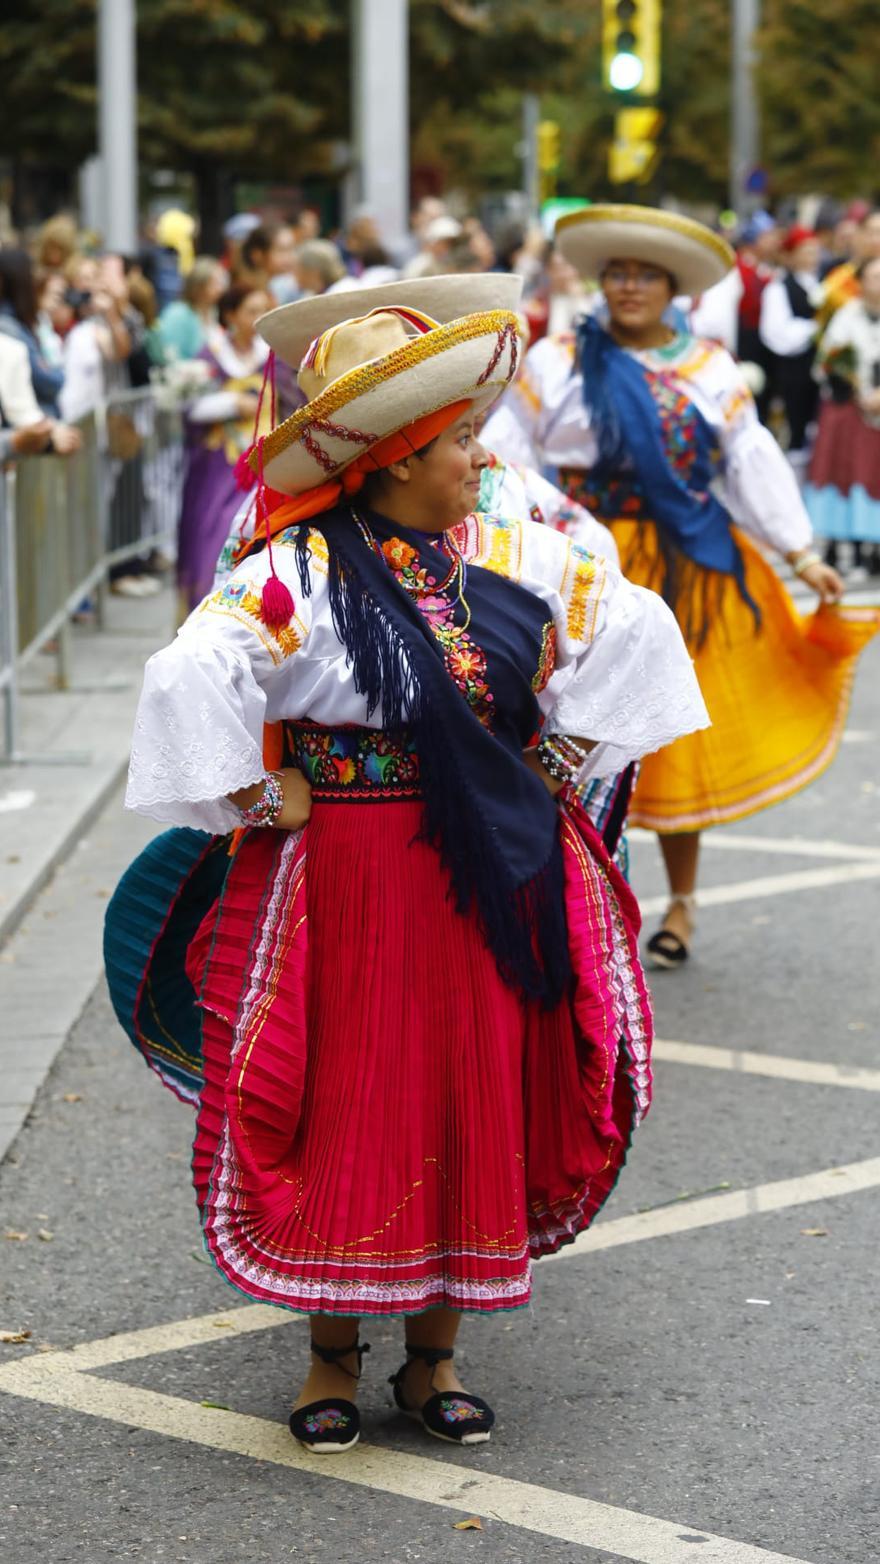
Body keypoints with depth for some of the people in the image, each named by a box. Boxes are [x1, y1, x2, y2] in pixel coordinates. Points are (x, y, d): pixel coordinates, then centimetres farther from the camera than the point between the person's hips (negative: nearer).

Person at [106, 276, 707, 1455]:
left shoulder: (513, 556, 2)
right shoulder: (299, 573, -15)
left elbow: (630, 627, 12)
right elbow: (192, 680, -25)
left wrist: (560, 762, 7)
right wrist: (260, 801, -17)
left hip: (487, 881, 5)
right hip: (346, 888, -5)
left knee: (475, 1105, 9)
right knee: (344, 1113, 3)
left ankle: (435, 1353, 23)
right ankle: (333, 1354, 19)